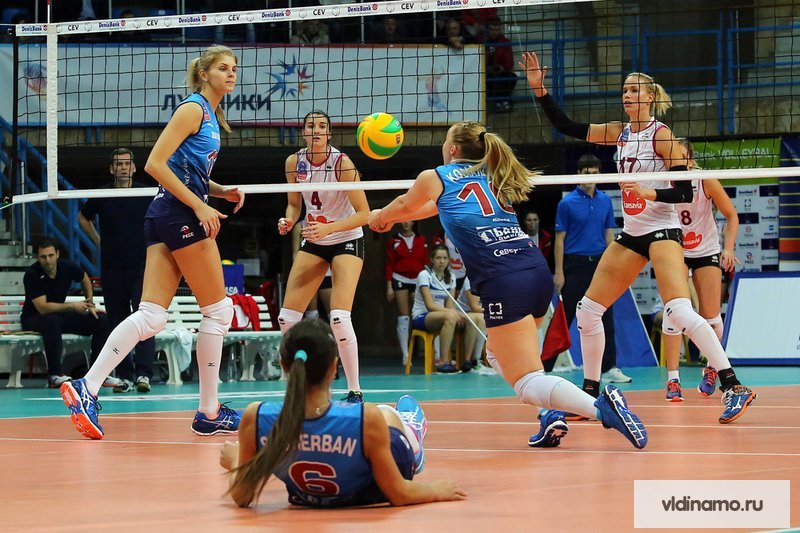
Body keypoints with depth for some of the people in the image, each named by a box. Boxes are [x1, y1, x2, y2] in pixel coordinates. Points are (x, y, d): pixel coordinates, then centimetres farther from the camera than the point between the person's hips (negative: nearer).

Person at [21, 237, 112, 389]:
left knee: (102, 320, -9)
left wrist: (90, 304, 7)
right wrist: (73, 306, -34)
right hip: (33, 318, -6)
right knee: (52, 320, -41)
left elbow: (85, 279, 16)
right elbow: (43, 308, -32)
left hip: (60, 314, 6)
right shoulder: (32, 275, -24)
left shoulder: (68, 267, -9)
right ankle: (54, 375, -36)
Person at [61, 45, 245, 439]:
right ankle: (209, 413, 5)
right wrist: (200, 205, -19)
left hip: (164, 217, 9)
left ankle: (86, 388, -13)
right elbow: (155, 164, -16)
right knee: (218, 311, 0)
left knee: (151, 317, -2)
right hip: (181, 215, -9)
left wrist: (222, 192, 10)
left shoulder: (210, 115, 21)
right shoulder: (193, 108, -8)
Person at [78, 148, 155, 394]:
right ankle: (125, 376, 9)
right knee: (117, 324, 3)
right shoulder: (102, 196, 2)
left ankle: (143, 374, -19)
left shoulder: (147, 194, -2)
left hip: (141, 265, -2)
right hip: (112, 269, 2)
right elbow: (83, 218, 20)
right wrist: (99, 242, 12)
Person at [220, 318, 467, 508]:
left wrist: (233, 461, 5)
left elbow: (242, 497, -16)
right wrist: (437, 491, -4)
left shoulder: (255, 419, -33)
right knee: (407, 406, 28)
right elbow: (398, 495, -25)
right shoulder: (367, 419, -40)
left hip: (306, 498, 2)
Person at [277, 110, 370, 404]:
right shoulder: (294, 162, -5)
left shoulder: (342, 163, -20)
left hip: (347, 240, -5)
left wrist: (329, 227, -34)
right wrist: (289, 220, -11)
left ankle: (355, 390, -10)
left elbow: (364, 214, -21)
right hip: (313, 242, 5)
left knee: (339, 317, -22)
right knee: (287, 318, -4)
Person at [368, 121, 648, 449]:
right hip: (537, 270, 7)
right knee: (497, 355, 29)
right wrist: (392, 219, 57)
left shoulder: (435, 178, 8)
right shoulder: (490, 178, 26)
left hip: (503, 282, -7)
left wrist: (379, 217, 53)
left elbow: (405, 206, 31)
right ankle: (553, 413, 9)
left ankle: (601, 407, -31)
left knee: (528, 384, -8)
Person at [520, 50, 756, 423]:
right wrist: (539, 88, 2)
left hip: (662, 231, -8)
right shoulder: (619, 133, 9)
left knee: (679, 311, -25)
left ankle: (733, 387, -25)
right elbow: (566, 126, 11)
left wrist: (651, 193, -29)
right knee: (587, 311, 7)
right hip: (631, 235, 8)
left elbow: (685, 192, -13)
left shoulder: (661, 135, -10)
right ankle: (590, 393, 18)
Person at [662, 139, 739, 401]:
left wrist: (728, 248, -20)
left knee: (710, 316, -2)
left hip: (706, 251, 0)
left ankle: (712, 367, 26)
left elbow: (732, 215, -9)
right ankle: (673, 379, -9)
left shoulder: (705, 182, -18)